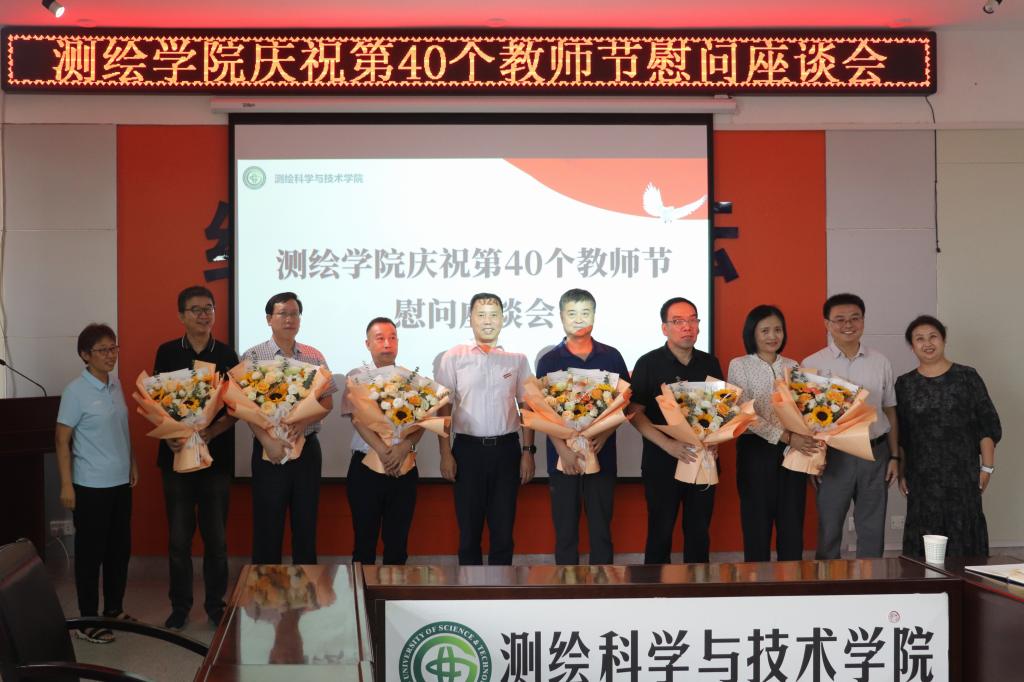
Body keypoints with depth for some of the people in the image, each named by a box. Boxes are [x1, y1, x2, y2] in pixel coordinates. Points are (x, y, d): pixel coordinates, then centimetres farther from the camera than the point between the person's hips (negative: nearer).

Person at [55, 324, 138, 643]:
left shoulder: (116, 384, 7)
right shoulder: (76, 392, -13)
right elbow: (62, 440, -12)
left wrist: (132, 463, 16)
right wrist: (66, 485, -14)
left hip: (121, 483, 7)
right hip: (91, 487, -7)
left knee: (120, 549, 15)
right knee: (90, 553, 3)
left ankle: (114, 610, 30)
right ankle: (88, 620, 14)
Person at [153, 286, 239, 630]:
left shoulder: (226, 354, 3)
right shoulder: (167, 352, 4)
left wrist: (210, 432, -15)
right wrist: (169, 435, -13)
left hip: (217, 455, 0)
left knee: (216, 536, 5)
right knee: (179, 536, 4)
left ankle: (216, 605, 17)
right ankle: (180, 606, 16)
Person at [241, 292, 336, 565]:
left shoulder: (314, 356, 7)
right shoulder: (252, 357, -3)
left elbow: (328, 401, 8)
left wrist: (307, 419, -12)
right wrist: (267, 441, -17)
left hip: (308, 447, 3)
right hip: (269, 449, -3)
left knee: (306, 521, 9)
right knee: (267, 524, 3)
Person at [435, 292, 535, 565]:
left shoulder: (517, 359, 5)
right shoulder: (453, 357, 0)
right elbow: (443, 409, 1)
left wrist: (528, 451, 2)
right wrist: (445, 454, -5)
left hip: (506, 449, 1)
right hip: (468, 449, -1)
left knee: (503, 528, 8)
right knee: (469, 528, 7)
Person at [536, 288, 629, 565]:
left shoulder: (611, 357, 6)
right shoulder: (549, 361, 3)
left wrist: (604, 436, -10)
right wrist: (563, 450, -13)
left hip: (602, 456, 1)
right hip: (563, 458, -1)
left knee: (601, 530, 5)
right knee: (565, 531, 5)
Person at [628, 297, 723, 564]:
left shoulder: (710, 363, 8)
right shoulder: (648, 364, -4)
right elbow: (635, 412, -9)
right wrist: (668, 444, -21)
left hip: (703, 461, 3)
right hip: (661, 462, -3)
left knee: (699, 532, 9)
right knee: (660, 532, 4)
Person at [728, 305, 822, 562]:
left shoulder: (792, 367, 12)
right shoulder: (739, 366, -1)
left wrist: (814, 445, -9)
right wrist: (786, 437, -20)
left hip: (794, 452, 4)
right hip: (756, 451, -3)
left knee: (792, 525, 5)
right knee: (757, 524, 1)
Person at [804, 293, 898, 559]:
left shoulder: (880, 362, 7)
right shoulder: (812, 364, -2)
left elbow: (890, 411, 12)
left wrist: (894, 456, 7)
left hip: (875, 453, 3)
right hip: (833, 455, -2)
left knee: (872, 531, 9)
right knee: (829, 529, 4)